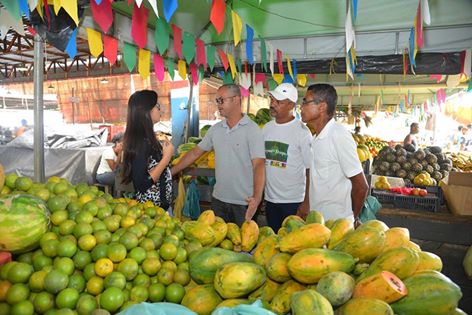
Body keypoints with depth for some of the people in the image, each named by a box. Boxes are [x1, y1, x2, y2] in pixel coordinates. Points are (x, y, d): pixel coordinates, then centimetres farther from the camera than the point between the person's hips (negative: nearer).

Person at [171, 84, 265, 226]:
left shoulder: (252, 129, -12)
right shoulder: (215, 129, 6)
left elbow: (258, 165, -19)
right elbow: (195, 152, 11)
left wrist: (257, 198, -32)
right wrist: (170, 172, 8)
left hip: (244, 202, -5)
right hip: (218, 199, 5)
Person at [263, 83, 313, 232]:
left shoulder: (302, 131, -11)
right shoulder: (267, 128, 5)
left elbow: (310, 171, -11)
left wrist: (306, 203, -14)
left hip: (294, 202, -5)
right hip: (270, 200, 5)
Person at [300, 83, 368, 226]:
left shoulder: (339, 136, -20)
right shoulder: (317, 137, 6)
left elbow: (361, 186, -16)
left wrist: (353, 218, -4)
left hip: (337, 223, -8)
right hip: (317, 219, 8)